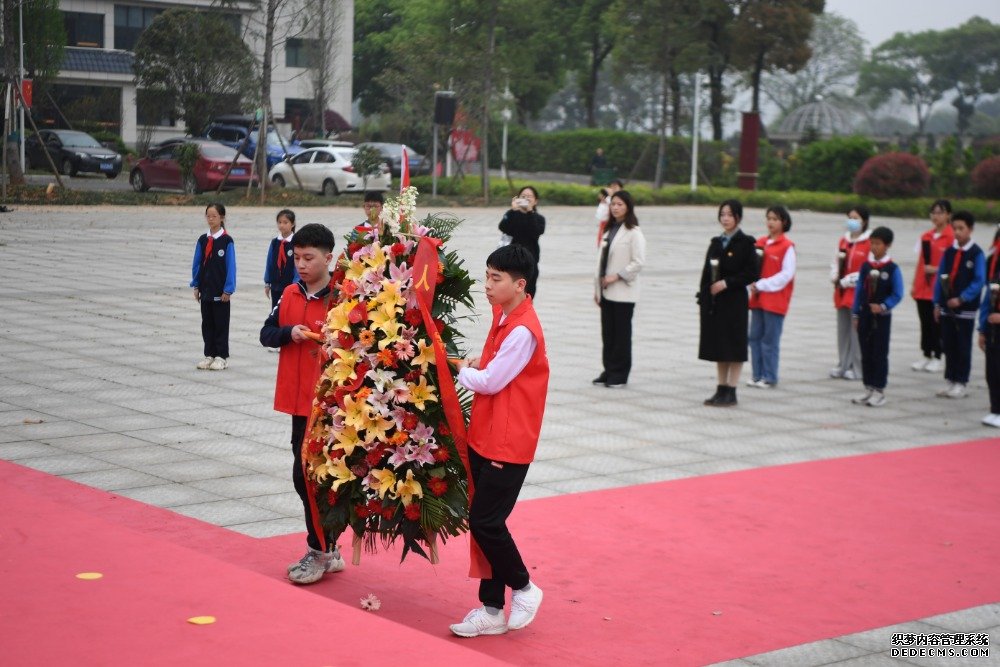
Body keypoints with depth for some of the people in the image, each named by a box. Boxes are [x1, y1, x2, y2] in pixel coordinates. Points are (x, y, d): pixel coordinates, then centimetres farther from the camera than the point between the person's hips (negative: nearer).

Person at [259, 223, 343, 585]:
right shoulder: (290, 294, 9)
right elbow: (266, 333, 10)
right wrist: (289, 333, -9)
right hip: (298, 398, 7)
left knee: (307, 474, -6)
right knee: (307, 476, 12)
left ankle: (319, 551, 8)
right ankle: (328, 551, 24)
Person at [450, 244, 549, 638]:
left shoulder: (523, 329, -19)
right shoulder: (502, 317, 11)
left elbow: (491, 382, -18)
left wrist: (463, 370, -2)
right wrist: (476, 367, 4)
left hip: (508, 444, -9)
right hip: (484, 438, 9)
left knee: (486, 521, -8)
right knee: (483, 522, 10)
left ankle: (523, 588, 13)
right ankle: (492, 611, 17)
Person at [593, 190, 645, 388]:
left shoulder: (633, 232, -7)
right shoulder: (609, 230, 15)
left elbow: (639, 262, -13)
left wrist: (617, 276, -15)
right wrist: (597, 287, 13)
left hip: (623, 292, -7)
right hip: (606, 290, 7)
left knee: (622, 333, -1)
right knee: (607, 332, 8)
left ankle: (620, 374, 5)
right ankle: (609, 370, 16)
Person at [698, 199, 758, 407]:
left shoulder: (745, 243, -5)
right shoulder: (716, 242, 13)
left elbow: (751, 273, -10)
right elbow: (706, 272, 14)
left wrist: (727, 283, -16)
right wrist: (703, 296, 6)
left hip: (734, 301, -6)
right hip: (713, 302, 6)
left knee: (733, 345, -2)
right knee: (717, 345, 9)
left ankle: (731, 392, 3)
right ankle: (722, 389, 16)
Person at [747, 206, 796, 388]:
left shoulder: (787, 246, -7)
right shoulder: (760, 243, 11)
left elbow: (786, 274, -11)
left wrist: (762, 285, -13)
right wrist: (754, 285, -3)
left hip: (775, 300, -6)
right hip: (758, 298, 6)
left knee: (770, 339, -3)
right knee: (755, 337, 7)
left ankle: (769, 378, 5)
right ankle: (757, 375, 15)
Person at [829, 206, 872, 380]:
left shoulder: (869, 243, -10)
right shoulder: (844, 240, 13)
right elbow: (836, 262, 19)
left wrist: (847, 281, -13)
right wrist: (834, 277, 0)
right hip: (842, 292, 7)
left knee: (857, 330, -4)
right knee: (843, 330, 12)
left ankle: (857, 368, 4)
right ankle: (843, 365, 20)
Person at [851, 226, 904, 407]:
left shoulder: (892, 269, -8)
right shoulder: (865, 266, 6)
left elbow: (897, 294, -8)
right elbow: (859, 290, 10)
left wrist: (883, 306, -21)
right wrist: (855, 314, 8)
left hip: (882, 316, -5)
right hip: (864, 315, 5)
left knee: (880, 353, 1)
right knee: (866, 353, 9)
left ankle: (879, 391, 6)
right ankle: (868, 388, 17)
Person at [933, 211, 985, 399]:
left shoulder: (976, 254, -7)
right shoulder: (949, 252, 7)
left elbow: (979, 281, -11)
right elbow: (940, 278, 9)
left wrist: (961, 299, -18)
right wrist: (937, 304, 5)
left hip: (965, 309, -5)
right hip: (946, 308, 5)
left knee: (963, 347, 3)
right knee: (948, 346, 10)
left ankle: (961, 383, 10)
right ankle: (950, 380, 19)